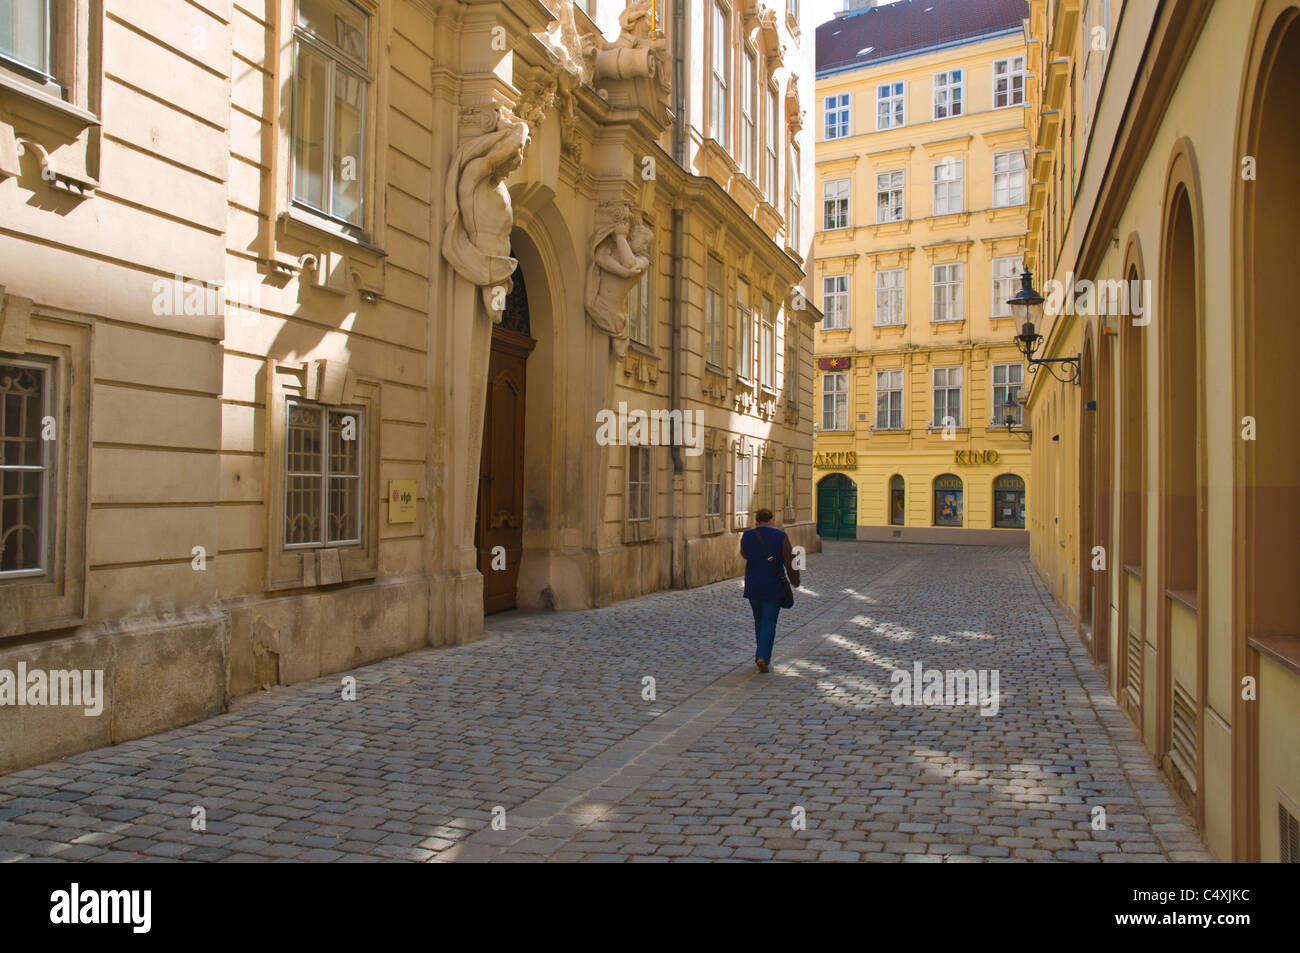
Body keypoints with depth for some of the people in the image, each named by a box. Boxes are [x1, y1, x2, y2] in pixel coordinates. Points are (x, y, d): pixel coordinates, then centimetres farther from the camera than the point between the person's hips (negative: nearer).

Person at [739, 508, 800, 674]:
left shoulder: (747, 536, -1)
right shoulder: (781, 536, -7)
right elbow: (789, 561, -6)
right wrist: (794, 581, 9)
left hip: (753, 586, 3)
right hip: (774, 587, -2)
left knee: (759, 621, 18)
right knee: (769, 624, 1)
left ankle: (762, 656, 26)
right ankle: (762, 657, -13)